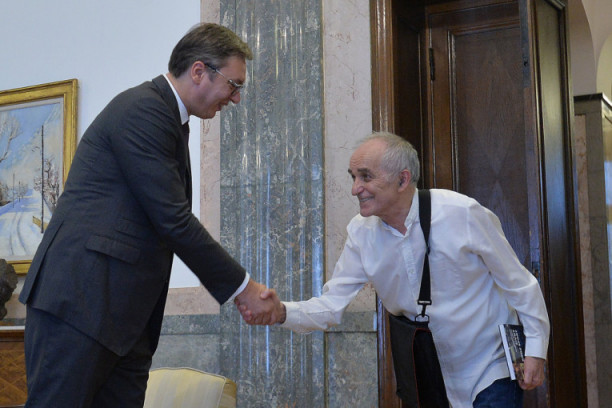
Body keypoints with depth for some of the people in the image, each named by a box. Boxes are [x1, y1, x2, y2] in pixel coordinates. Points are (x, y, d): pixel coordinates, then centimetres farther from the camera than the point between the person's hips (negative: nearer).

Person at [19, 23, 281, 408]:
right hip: (81, 297, -10)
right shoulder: (143, 108, -12)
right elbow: (173, 220, -16)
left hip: (126, 312, 10)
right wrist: (243, 287, -8)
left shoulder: (167, 117, 19)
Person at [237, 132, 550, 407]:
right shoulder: (361, 233, -8)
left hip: (491, 371, -4)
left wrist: (535, 348, -9)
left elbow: (518, 282, -10)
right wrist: (282, 312, -29)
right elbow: (333, 304, -11)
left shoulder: (462, 214, -20)